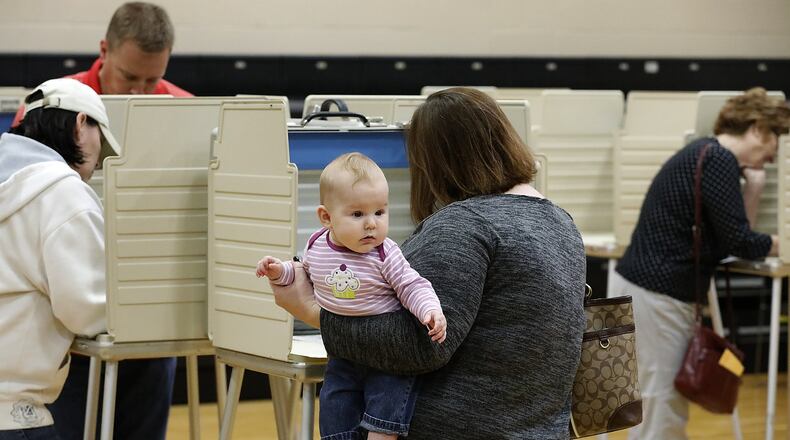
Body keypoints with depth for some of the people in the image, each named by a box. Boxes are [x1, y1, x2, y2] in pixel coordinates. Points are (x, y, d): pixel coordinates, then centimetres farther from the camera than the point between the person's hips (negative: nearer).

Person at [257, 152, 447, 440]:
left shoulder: (386, 255, -19)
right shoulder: (317, 246, -4)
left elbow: (412, 287, -16)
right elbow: (307, 275, 16)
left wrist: (430, 310, -34)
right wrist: (280, 271, 0)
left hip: (388, 353, -4)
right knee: (334, 406, 5)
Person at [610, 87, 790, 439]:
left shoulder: (711, 157, 17)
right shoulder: (718, 160, -14)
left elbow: (732, 233, 17)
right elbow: (739, 241, -17)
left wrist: (754, 186, 8)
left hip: (655, 290, 10)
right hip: (654, 294, -10)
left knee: (669, 402, 14)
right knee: (659, 403, -6)